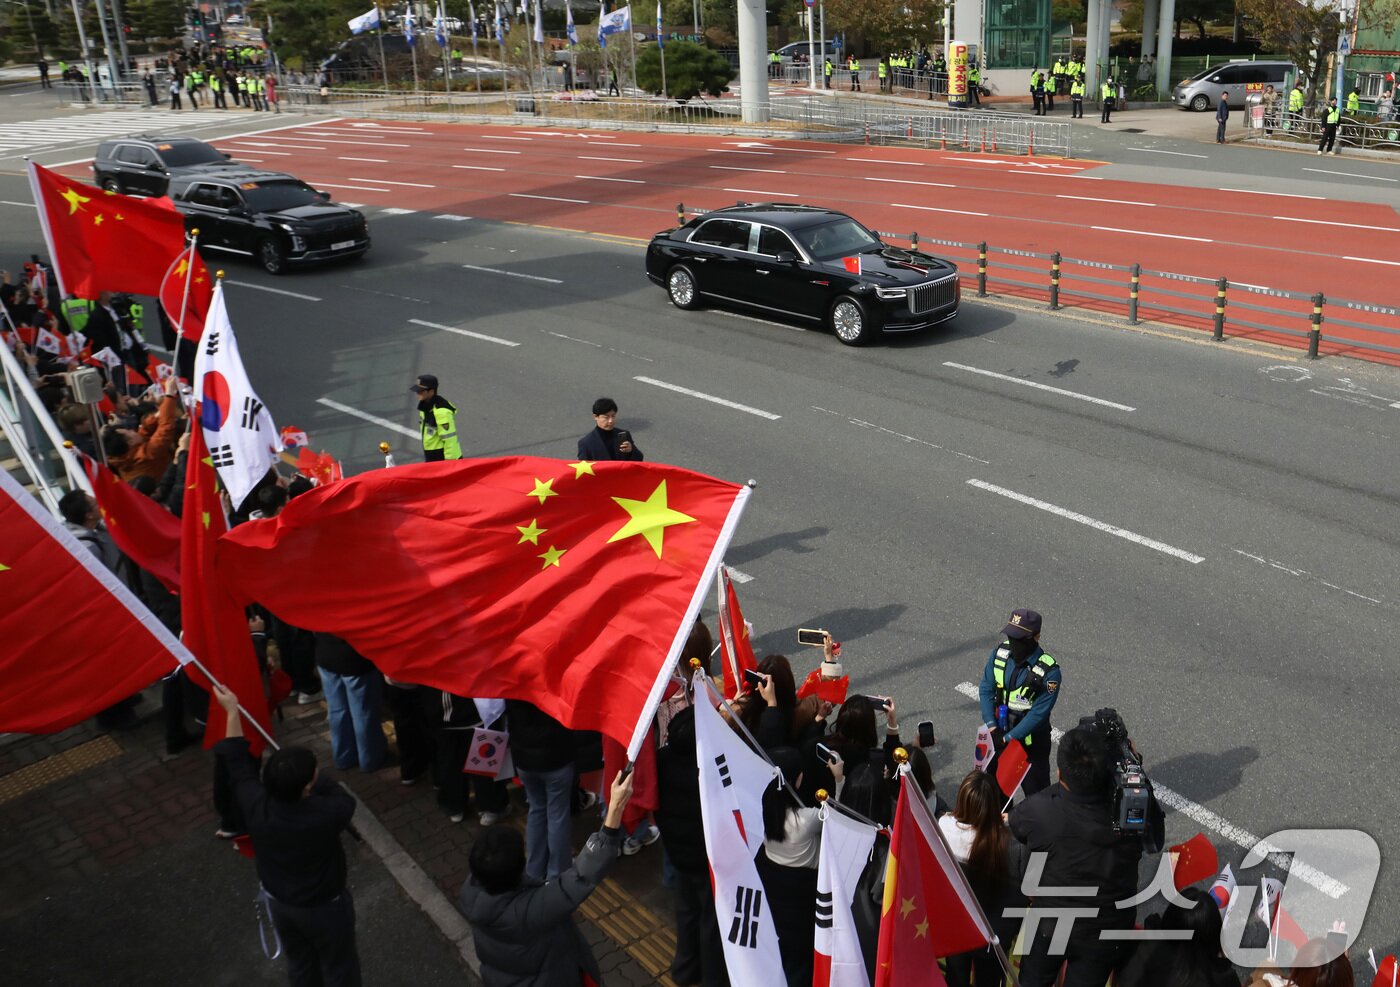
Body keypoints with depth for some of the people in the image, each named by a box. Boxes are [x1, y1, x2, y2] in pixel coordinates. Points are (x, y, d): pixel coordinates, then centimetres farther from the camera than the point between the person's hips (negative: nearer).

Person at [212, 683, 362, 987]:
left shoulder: (255, 807, -29)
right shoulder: (327, 814, -39)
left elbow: (239, 764, -11)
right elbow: (344, 799, -14)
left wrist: (232, 711, -4)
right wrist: (313, 778, -5)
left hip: (278, 901, 4)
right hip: (324, 906, -4)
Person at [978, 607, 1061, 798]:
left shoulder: (1049, 672, -24)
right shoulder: (999, 653, -10)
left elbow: (1038, 713, -22)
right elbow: (986, 691, -5)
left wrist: (1008, 739, -21)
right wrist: (992, 728, -15)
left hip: (1031, 743, -5)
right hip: (999, 734, 5)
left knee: (1036, 792, 10)